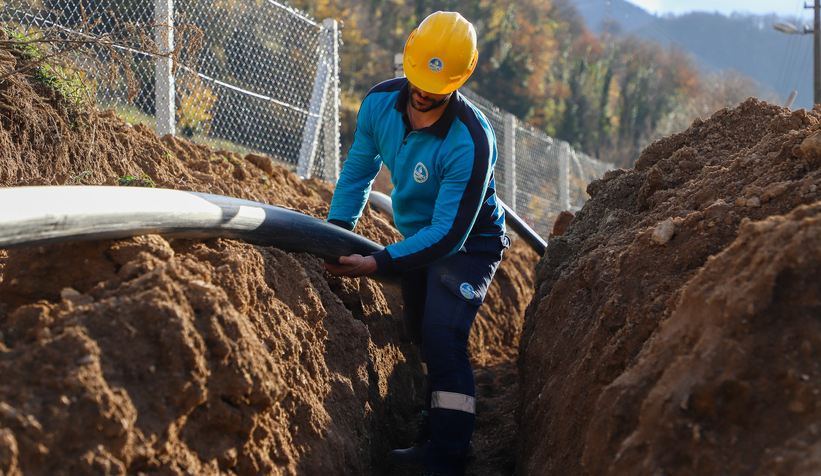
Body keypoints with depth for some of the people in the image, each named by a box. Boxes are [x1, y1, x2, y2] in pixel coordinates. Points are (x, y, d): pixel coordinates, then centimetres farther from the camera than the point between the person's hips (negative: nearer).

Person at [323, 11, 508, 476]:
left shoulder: (470, 142, -35)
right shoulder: (380, 103, -16)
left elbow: (448, 234, -34)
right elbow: (359, 169, 2)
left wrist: (378, 263, -37)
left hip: (466, 242, -7)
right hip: (417, 236, 7)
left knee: (442, 339, -23)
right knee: (421, 337, 19)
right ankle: (436, 439, 37)